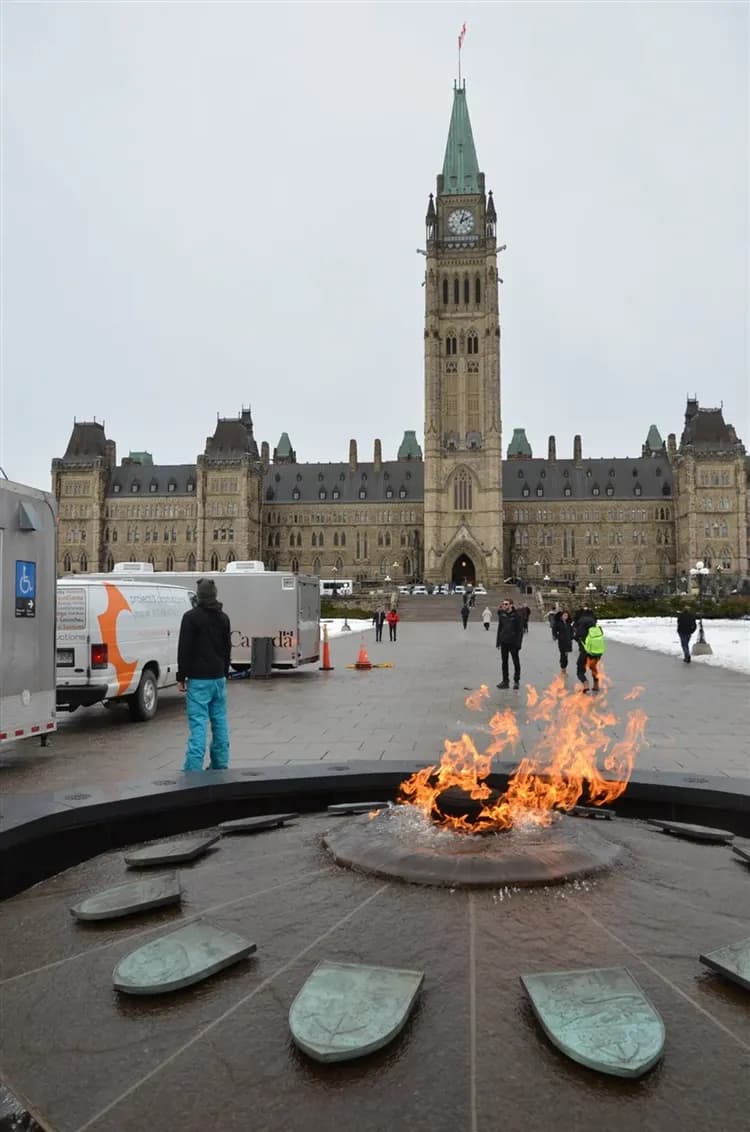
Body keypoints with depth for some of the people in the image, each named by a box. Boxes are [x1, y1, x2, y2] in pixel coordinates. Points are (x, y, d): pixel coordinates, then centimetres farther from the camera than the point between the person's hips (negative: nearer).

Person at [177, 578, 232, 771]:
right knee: (219, 721, 12)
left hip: (199, 679, -6)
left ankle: (194, 768, -12)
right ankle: (220, 765, 19)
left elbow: (184, 649, -11)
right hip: (218, 677, 6)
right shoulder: (223, 618, 11)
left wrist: (181, 677, -4)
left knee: (198, 723, -9)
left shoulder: (191, 617, -11)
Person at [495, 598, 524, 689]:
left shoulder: (516, 615, -9)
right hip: (504, 642, 5)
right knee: (504, 662, 8)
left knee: (516, 662, 6)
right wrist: (498, 641, 9)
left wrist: (518, 642, -15)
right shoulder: (502, 615, 5)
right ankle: (505, 681, 15)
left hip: (513, 643, -5)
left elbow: (520, 630, -10)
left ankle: (516, 681, 15)